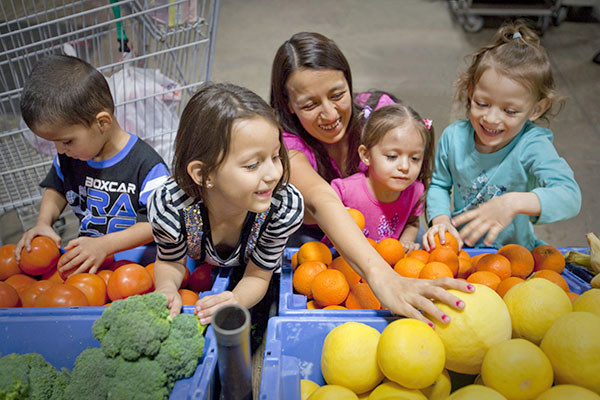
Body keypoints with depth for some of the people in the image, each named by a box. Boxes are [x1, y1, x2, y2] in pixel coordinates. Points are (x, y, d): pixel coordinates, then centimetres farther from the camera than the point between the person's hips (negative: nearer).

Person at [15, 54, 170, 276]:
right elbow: (56, 188, 22)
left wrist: (105, 245, -28)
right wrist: (43, 222, 2)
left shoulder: (146, 165, -19)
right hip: (85, 251, 6)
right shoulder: (67, 157, 3)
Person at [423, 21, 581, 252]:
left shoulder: (532, 147, -18)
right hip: (460, 246, 0)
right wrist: (440, 219, -12)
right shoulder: (453, 137, -7)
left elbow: (570, 197, -30)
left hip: (514, 252, 0)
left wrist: (515, 202, -47)